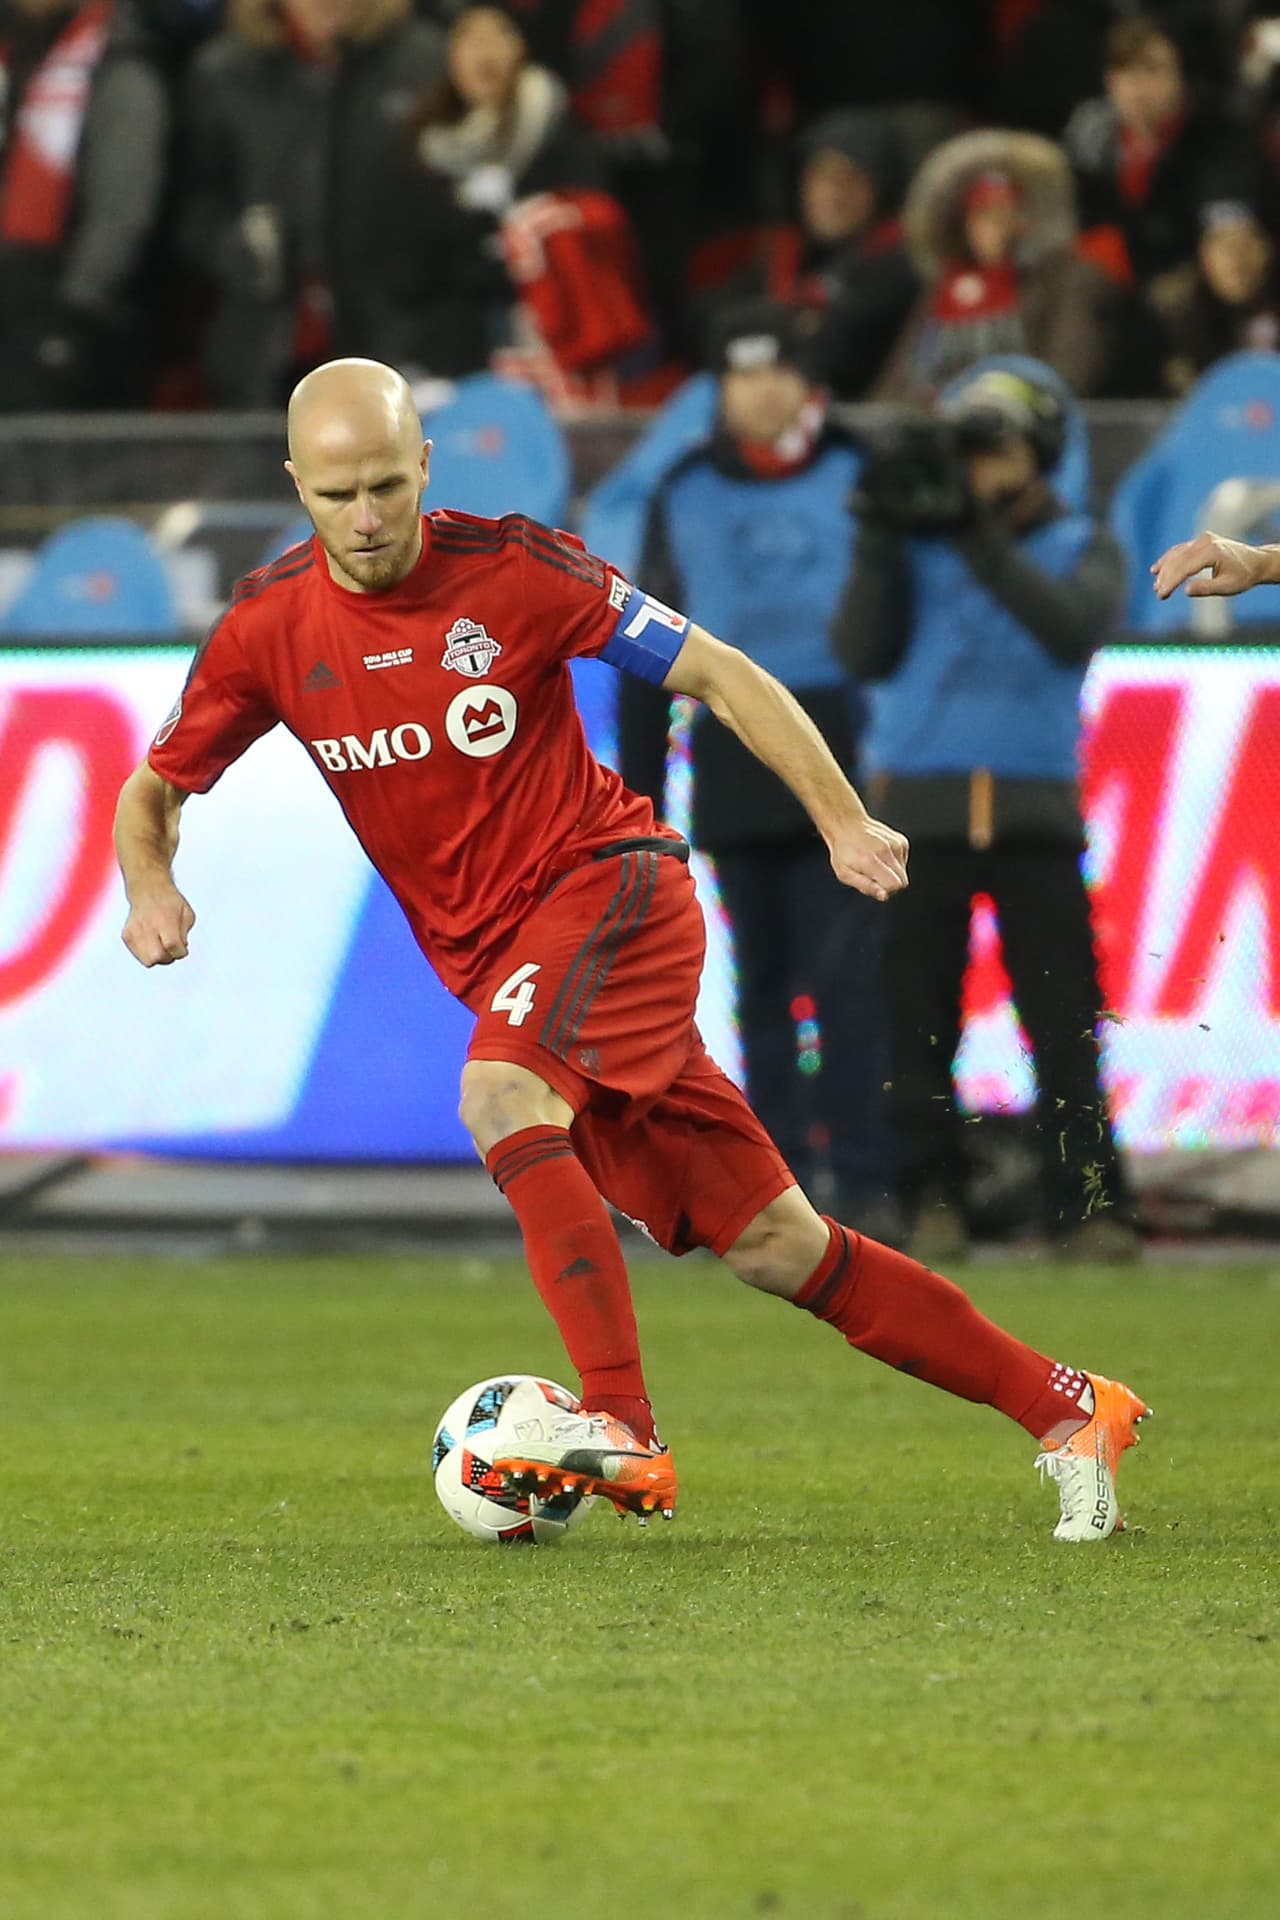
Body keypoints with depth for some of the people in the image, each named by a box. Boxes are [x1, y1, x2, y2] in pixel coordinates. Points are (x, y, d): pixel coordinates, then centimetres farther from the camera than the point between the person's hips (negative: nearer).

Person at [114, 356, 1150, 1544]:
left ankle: (621, 1432, -35)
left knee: (499, 1094, -33)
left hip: (611, 881, -4)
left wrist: (844, 824, -10)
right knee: (769, 1244, 2)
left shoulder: (511, 569, -10)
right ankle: (1067, 1413, 10)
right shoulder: (268, 630, -1)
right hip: (493, 957, 4)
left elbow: (717, 674, -4)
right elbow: (155, 787, 9)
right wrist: (151, 887, -13)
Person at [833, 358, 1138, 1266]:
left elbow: (1074, 629, -13)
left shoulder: (1083, 547, 9)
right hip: (919, 807, 1)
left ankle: (1088, 1204, -5)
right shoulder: (918, 539, 10)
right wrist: (882, 538, -11)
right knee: (919, 1019, -1)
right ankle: (933, 1203, 5)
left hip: (1035, 814, -1)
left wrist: (980, 538, -20)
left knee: (1066, 1021, -7)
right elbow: (864, 653, -2)